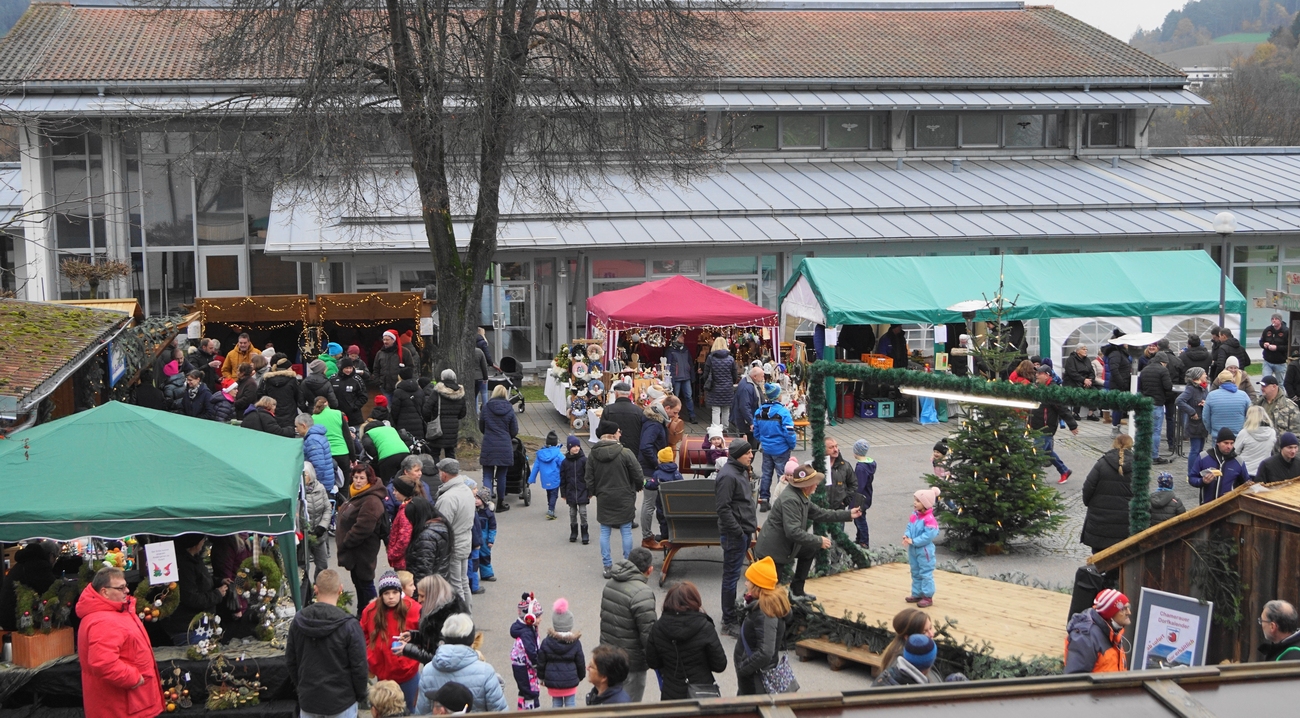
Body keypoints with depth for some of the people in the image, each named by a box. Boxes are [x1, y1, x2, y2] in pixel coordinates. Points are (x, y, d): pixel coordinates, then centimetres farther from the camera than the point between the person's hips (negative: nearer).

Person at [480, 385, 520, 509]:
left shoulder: (487, 408, -2)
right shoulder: (509, 409, -1)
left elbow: (481, 427, 10)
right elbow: (514, 431, 3)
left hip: (488, 446, -1)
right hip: (505, 447, 1)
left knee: (487, 476, 2)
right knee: (501, 476, 10)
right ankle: (500, 503, 21)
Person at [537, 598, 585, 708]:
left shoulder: (546, 642, -10)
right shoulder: (575, 643, -10)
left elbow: (541, 662, -3)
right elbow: (580, 662, -1)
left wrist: (541, 677, 12)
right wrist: (581, 676, 17)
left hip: (552, 681, 1)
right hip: (570, 680, -1)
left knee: (556, 703, 13)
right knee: (570, 703, 9)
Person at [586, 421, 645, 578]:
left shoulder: (593, 455, -5)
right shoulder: (625, 453, -15)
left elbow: (589, 480, 1)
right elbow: (638, 476, -10)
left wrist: (594, 493, 19)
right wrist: (638, 487, 11)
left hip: (603, 499, 2)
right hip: (624, 499, -2)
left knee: (604, 532, 10)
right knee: (626, 531, 9)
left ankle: (607, 566, 11)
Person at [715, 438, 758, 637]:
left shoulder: (741, 471, 13)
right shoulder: (727, 476, -19)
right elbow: (724, 508, -23)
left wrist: (752, 523, 17)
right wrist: (738, 531, -22)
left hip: (743, 531, 10)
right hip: (734, 534, -10)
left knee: (733, 575, 18)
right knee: (731, 576, -3)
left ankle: (731, 614, 28)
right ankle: (729, 622, 4)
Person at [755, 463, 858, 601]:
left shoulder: (801, 496, 3)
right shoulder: (791, 500, -27)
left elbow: (818, 513, 14)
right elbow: (793, 532, -31)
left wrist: (848, 514, 15)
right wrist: (819, 541, -22)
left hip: (785, 545, 10)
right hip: (772, 551, -10)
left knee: (811, 550, 22)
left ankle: (797, 591, 26)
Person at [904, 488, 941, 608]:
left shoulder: (929, 519, -22)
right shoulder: (914, 515, 3)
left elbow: (928, 535, -26)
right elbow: (909, 527, 7)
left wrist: (913, 541, -25)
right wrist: (906, 536, -14)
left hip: (924, 551, -9)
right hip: (913, 550, 9)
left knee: (926, 573, 0)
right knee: (915, 573, 19)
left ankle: (928, 597, 7)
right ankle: (917, 594, 31)